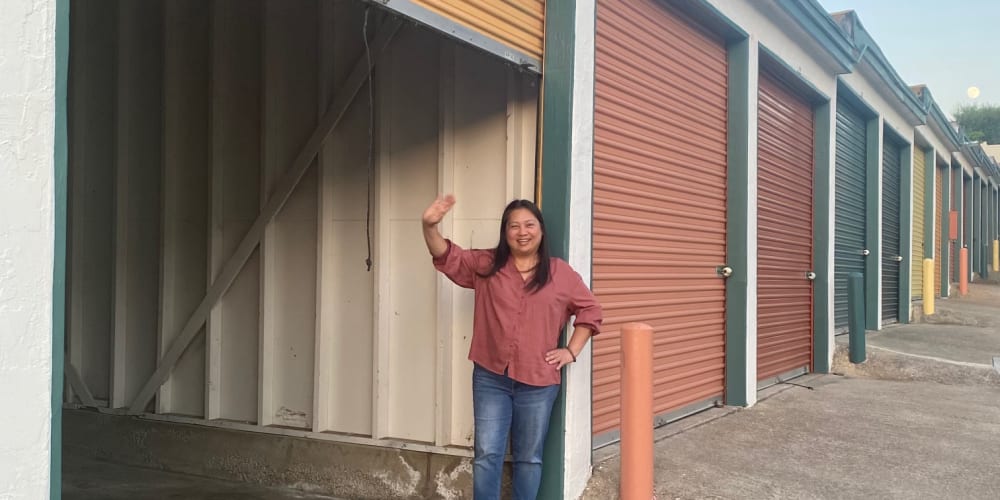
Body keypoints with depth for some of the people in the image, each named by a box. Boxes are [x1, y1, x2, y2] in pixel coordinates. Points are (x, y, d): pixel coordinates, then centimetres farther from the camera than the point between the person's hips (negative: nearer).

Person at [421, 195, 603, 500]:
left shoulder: (561, 273, 2)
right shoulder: (486, 265, 3)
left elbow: (590, 310, 12)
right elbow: (447, 257, -5)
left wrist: (572, 351, 3)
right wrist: (430, 226, -24)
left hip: (538, 381, 0)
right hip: (491, 376, 0)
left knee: (529, 457, 13)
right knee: (487, 454, 1)